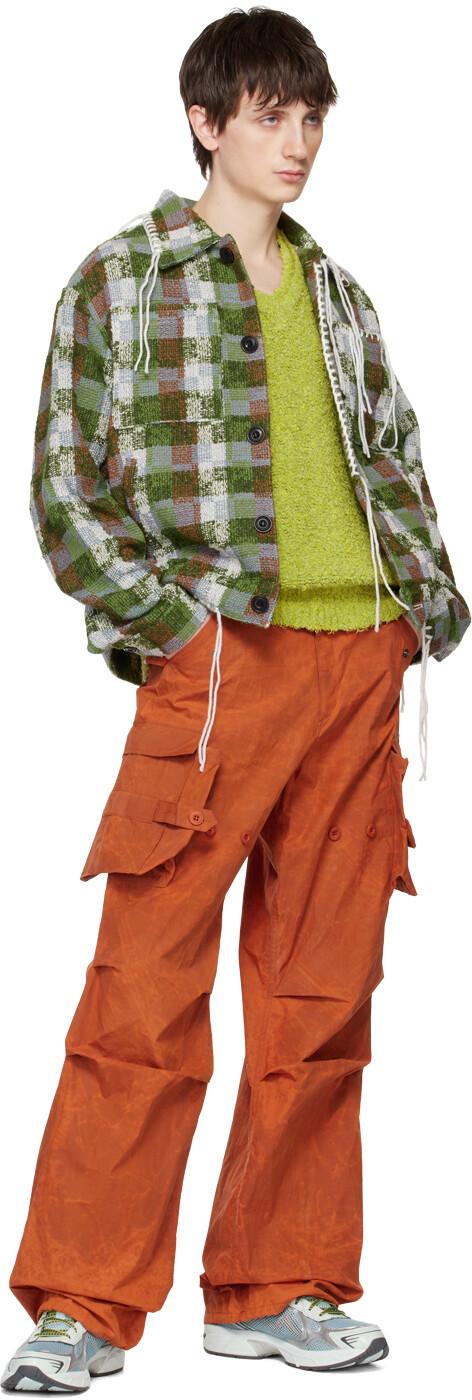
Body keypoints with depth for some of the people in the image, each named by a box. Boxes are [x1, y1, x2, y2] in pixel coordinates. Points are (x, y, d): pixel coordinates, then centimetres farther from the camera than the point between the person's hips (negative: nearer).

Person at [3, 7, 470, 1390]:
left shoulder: (337, 292, 18)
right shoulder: (121, 278, 3)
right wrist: (163, 622, -11)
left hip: (360, 666, 5)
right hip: (217, 659, -5)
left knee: (322, 993, 7)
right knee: (148, 994, -7)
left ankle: (277, 1287, 16)